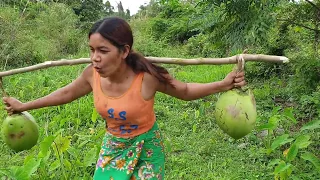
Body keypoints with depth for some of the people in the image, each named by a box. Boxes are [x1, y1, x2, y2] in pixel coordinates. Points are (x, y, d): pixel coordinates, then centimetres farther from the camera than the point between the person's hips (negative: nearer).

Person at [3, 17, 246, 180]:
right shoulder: (92, 75, -18)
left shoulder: (147, 77, -30)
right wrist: (24, 106, 11)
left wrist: (224, 84, -24)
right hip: (113, 146, 4)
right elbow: (67, 93, 2)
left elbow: (185, 91, -12)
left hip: (145, 147, -3)